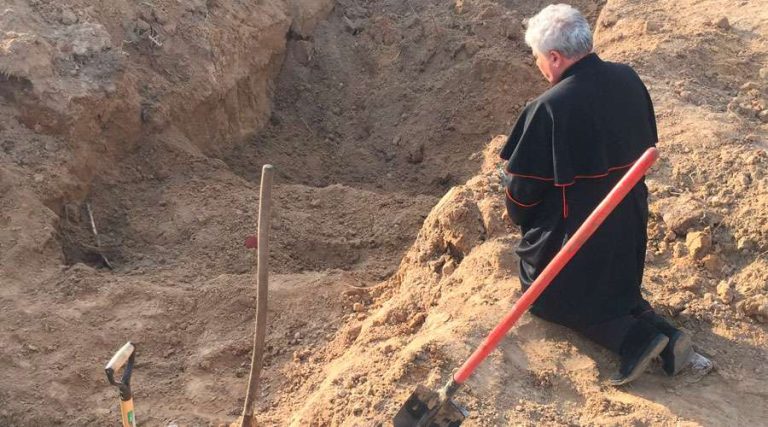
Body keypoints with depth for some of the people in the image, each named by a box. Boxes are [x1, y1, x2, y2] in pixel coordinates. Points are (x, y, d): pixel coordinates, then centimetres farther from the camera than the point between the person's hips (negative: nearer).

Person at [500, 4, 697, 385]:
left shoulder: (550, 107, -26)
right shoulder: (629, 79, -4)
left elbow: (524, 182, -16)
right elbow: (647, 146, 9)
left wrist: (520, 218, 5)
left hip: (574, 229, -7)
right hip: (629, 217, 7)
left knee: (552, 296, 14)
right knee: (616, 285, 28)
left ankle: (634, 339, -5)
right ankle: (660, 329, 4)